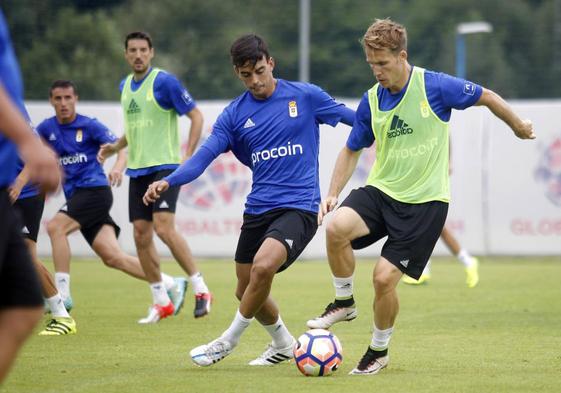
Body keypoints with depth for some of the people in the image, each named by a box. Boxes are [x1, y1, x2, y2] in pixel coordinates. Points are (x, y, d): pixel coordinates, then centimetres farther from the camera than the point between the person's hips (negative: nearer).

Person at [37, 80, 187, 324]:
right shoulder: (47, 128, 11)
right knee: (111, 257, -3)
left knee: (55, 227, -24)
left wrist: (118, 168, -30)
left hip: (94, 190, -5)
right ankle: (170, 284, 6)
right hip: (75, 195, 5)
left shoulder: (89, 126, -3)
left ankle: (62, 294, -20)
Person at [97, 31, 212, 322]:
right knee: (141, 235, 3)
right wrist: (115, 147, 9)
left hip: (164, 166, -7)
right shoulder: (125, 86, 13)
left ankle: (200, 289, -9)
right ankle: (161, 301, 12)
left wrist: (188, 157, -15)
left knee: (163, 227, -20)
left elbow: (196, 116, -8)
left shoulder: (164, 81, -9)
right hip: (137, 169, 7)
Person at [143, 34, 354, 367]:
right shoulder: (235, 115, 5)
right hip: (258, 210, 5)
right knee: (247, 291, 10)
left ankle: (229, 340, -7)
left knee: (263, 266, -28)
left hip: (299, 206, -5)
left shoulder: (305, 96, -1)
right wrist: (167, 182, -21)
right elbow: (204, 156, -5)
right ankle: (283, 344, 37)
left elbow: (357, 119, 9)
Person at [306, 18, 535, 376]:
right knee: (337, 228, -27)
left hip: (424, 201, -4)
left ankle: (379, 352, 15)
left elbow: (487, 98, 0)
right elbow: (352, 151, 14)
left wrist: (520, 127, 14)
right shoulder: (371, 101, 1)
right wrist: (333, 193, 2)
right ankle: (344, 303, -2)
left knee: (384, 277, -11)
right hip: (380, 189, 4)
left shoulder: (435, 87, -14)